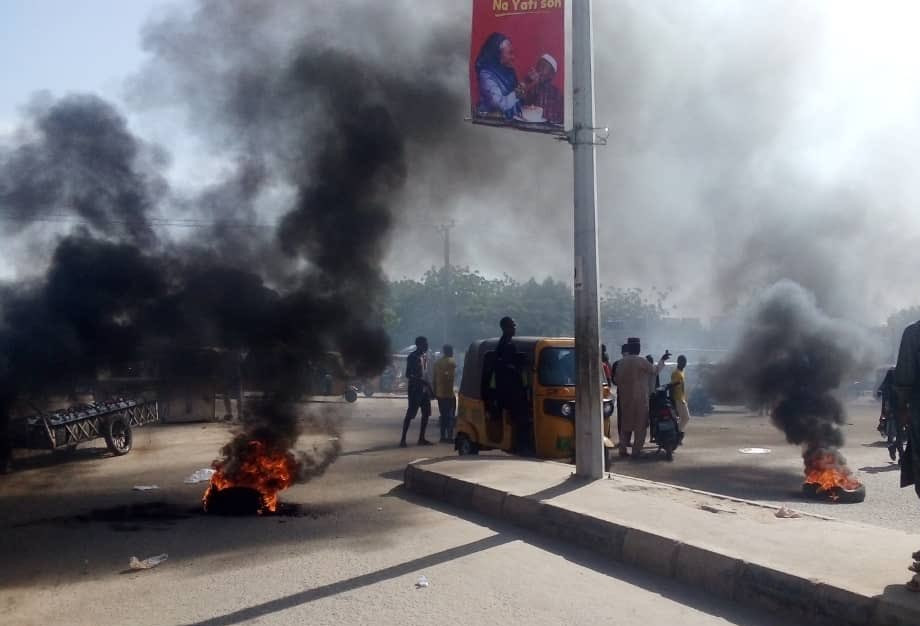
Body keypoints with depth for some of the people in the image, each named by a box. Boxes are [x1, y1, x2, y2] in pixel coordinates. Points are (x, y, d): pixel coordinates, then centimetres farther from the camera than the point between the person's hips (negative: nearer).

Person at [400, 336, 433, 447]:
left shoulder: (425, 355, 11)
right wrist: (422, 381, -25)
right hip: (415, 389, -8)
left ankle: (421, 438, 14)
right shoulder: (412, 357, -13)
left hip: (425, 388, 8)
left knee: (426, 414, 7)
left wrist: (430, 388, 16)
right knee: (410, 414, -6)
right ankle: (403, 439, -3)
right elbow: (408, 375, -17)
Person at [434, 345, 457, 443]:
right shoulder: (451, 362, -9)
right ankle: (449, 436, -5)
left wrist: (435, 392, 16)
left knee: (443, 415, 12)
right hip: (449, 393, -7)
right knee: (450, 415, -1)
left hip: (439, 393, 7)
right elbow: (452, 376, -18)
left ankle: (443, 436, 12)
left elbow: (435, 378, 13)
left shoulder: (437, 362, 12)